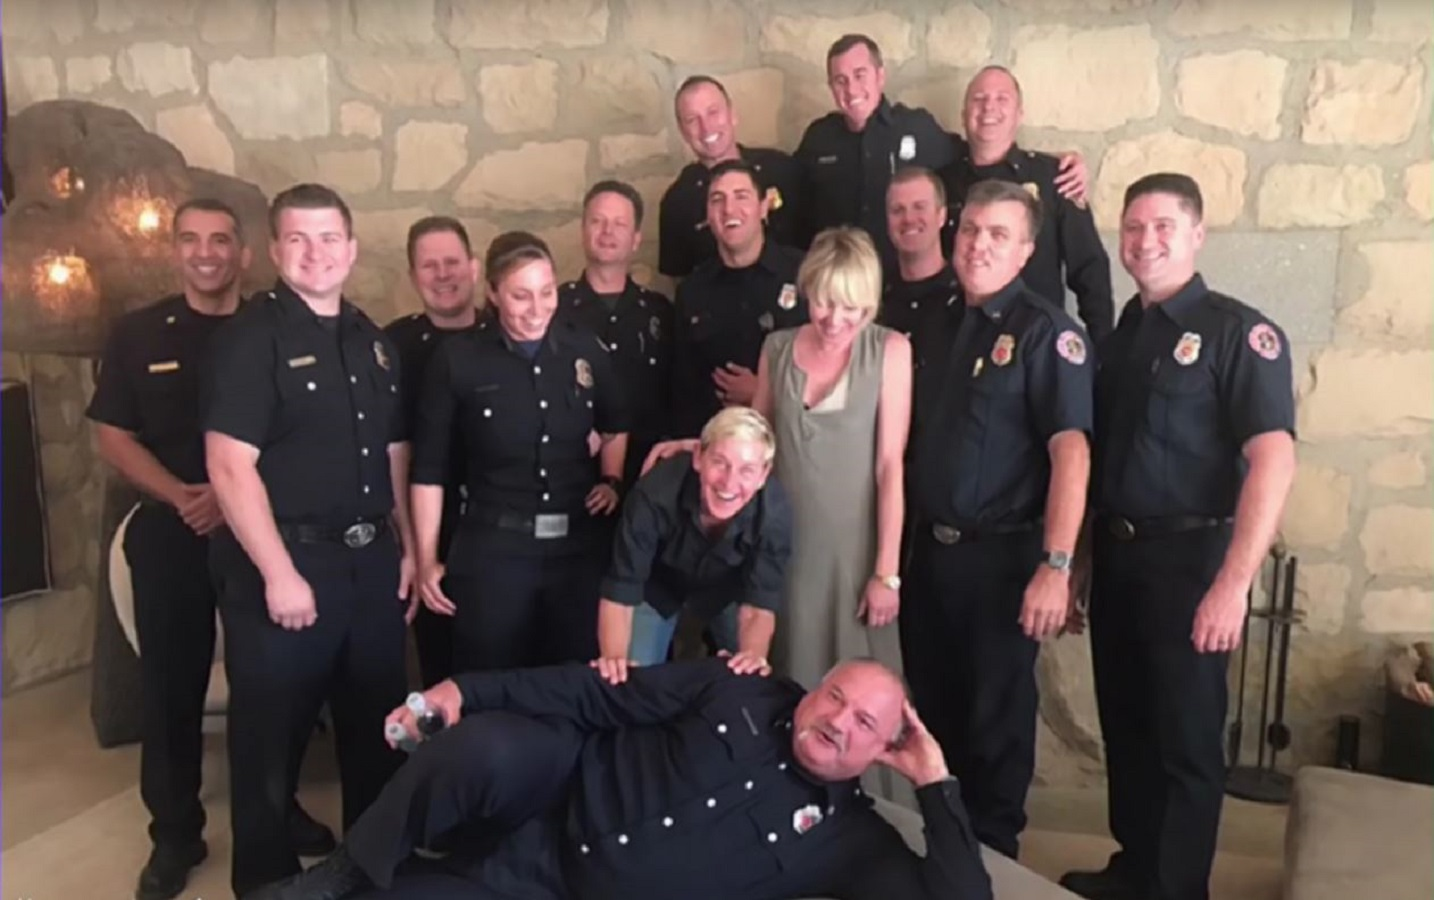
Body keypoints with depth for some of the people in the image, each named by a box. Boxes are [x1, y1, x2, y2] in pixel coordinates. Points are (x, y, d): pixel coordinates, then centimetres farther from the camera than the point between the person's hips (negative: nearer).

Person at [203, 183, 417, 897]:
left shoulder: (370, 341, 11)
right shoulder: (250, 336, -9)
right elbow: (230, 465, -16)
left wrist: (408, 548, 9)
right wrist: (278, 572, -19)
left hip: (371, 562, 7)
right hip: (284, 564, -6)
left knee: (376, 722, 17)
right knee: (271, 733, 7)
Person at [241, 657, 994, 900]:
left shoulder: (849, 836, -2)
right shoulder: (738, 694, -1)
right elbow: (602, 697, -2)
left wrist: (934, 783, -13)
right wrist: (467, 690, -9)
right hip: (564, 791, 0)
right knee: (481, 747, -34)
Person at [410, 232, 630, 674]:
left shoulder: (585, 349, 2)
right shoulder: (457, 359, -7)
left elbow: (616, 426, 21)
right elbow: (429, 467, -2)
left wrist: (612, 480, 7)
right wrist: (427, 559, -2)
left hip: (580, 544, 3)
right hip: (492, 548, -2)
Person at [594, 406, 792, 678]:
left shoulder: (774, 512, -35)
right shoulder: (655, 495, -40)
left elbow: (758, 605, -30)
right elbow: (620, 592, -33)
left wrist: (755, 654, -50)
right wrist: (614, 658, -49)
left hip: (726, 589, 1)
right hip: (657, 586, -1)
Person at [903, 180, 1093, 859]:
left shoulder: (1045, 332, -10)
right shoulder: (940, 324, 9)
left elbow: (1071, 452, -19)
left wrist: (1055, 566, -26)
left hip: (1000, 555, -6)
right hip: (927, 549, 6)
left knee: (995, 716, 8)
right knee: (932, 707, 17)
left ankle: (990, 851, 28)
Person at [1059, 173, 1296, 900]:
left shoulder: (1237, 332, -9)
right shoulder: (1118, 335, 10)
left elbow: (1272, 459, -18)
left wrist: (1233, 582, -26)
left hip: (1188, 558, -6)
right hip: (1114, 555, 6)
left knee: (1184, 739, 6)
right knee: (1124, 726, 16)